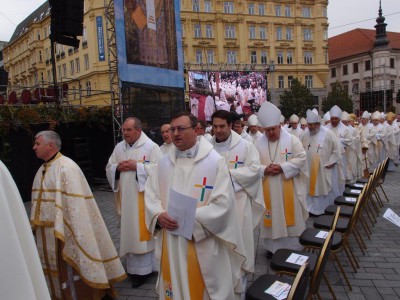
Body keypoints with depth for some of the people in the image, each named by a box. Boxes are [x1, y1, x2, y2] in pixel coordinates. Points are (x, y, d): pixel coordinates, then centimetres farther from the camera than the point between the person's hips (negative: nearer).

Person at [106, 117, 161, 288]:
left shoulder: (151, 147, -8)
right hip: (125, 197, 6)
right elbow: (108, 169, 13)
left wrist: (136, 166, -19)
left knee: (142, 230, 1)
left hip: (144, 197, -5)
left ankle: (144, 269, 12)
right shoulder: (119, 148, 10)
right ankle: (133, 266, 25)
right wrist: (117, 167, -9)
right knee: (129, 230, 11)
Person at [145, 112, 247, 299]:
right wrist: (159, 215, -15)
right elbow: (151, 195, 5)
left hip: (203, 244, -4)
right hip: (170, 242, 4)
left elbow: (222, 203, -15)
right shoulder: (164, 163, 5)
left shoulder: (214, 161, -10)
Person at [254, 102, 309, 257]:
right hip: (268, 190, 2)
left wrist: (282, 167, -19)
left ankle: (293, 246, 25)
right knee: (272, 217, 10)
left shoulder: (292, 140, -4)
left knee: (290, 216, 8)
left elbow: (301, 158, -9)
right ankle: (273, 247, 25)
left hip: (288, 188, -1)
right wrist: (264, 169, -18)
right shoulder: (258, 143, 1)